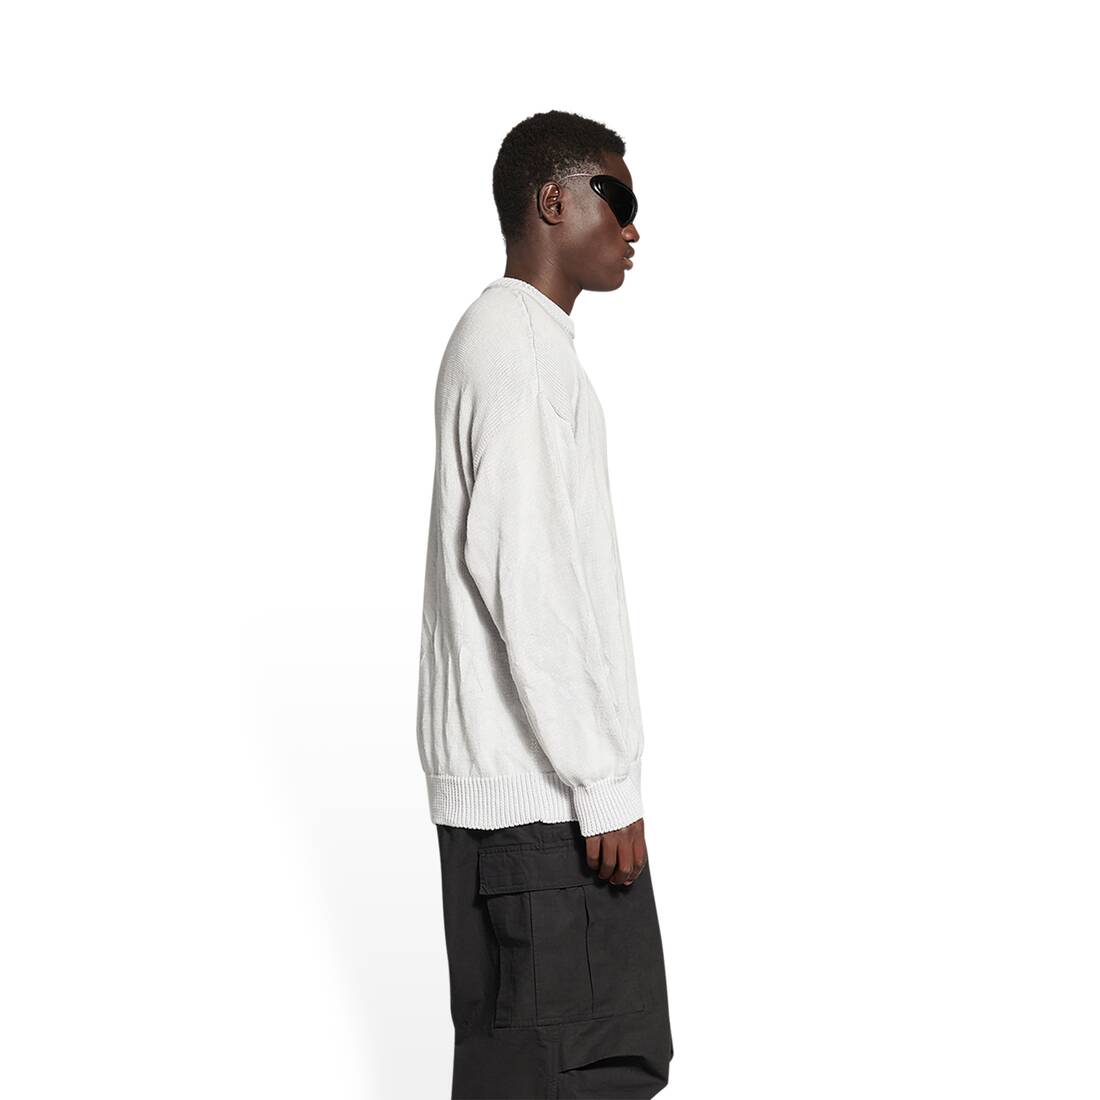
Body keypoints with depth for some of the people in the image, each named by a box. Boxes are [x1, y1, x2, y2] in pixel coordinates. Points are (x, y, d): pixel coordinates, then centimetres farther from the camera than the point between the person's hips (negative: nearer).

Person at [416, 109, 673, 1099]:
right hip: (540, 789, -10)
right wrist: (603, 784, -18)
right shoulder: (520, 348, -13)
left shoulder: (510, 340, 19)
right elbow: (524, 576, -20)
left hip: (504, 769, 10)